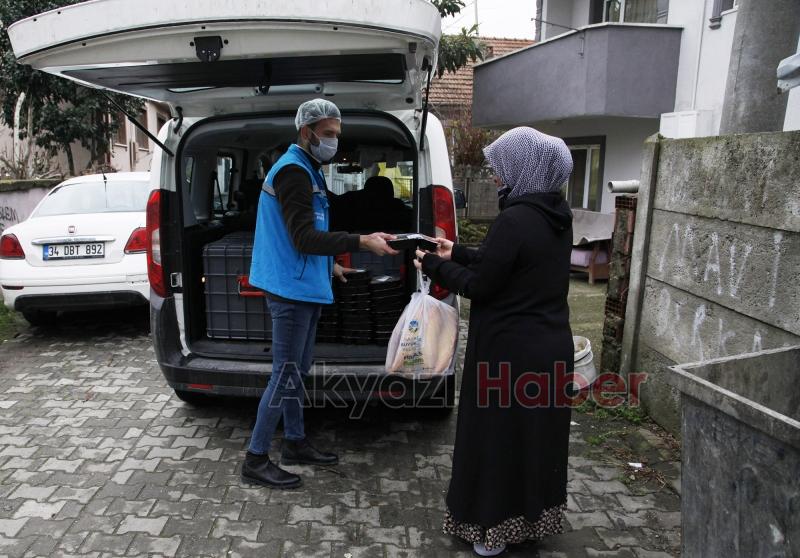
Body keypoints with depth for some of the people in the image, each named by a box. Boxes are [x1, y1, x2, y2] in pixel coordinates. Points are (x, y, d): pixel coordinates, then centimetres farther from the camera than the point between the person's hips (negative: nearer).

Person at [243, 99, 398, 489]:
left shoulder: (307, 170, 18)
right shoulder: (293, 170, -15)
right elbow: (304, 238, -23)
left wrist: (328, 264, 30)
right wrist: (361, 242, -30)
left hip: (304, 287, 10)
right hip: (291, 289, -10)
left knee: (298, 371, 17)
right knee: (286, 376, -5)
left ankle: (295, 442, 30)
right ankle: (256, 460, 7)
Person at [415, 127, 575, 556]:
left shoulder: (515, 219, -23)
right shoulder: (556, 215, 5)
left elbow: (479, 286, -17)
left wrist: (434, 266, -2)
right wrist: (457, 254, 16)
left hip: (511, 350, -8)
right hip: (550, 344, 9)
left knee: (499, 434, 8)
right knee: (537, 431, 20)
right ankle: (533, 516, 38)